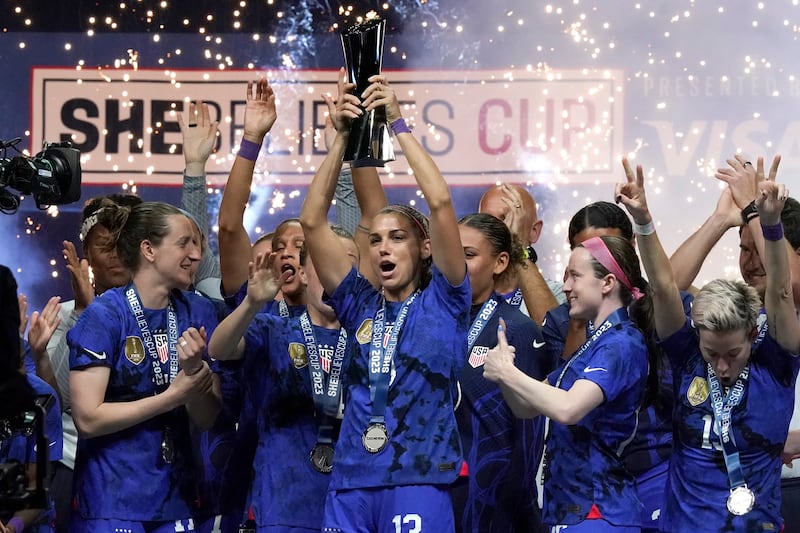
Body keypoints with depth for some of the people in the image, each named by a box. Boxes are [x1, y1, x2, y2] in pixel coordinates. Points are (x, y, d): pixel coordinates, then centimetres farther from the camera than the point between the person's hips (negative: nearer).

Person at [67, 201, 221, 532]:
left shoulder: (198, 313, 3)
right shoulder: (104, 315, -12)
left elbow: (206, 419, 1)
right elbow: (87, 418, -17)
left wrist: (194, 369, -18)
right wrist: (173, 396, -16)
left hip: (175, 495, 5)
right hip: (110, 500, -5)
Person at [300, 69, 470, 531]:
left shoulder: (443, 301, 5)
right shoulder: (362, 305, 14)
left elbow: (441, 203, -6)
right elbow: (312, 221, 9)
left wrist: (398, 123, -3)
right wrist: (342, 137, 3)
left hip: (419, 479, -4)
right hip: (352, 481, 4)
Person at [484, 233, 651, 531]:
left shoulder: (621, 343, -14)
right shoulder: (592, 344, 16)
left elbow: (568, 408, -29)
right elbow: (528, 407, 17)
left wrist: (507, 372, -17)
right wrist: (502, 373, -3)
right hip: (569, 506, 9)